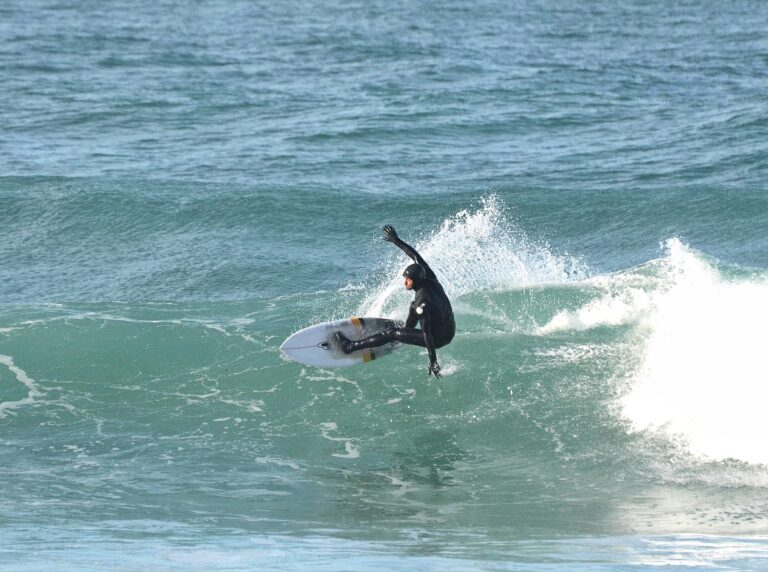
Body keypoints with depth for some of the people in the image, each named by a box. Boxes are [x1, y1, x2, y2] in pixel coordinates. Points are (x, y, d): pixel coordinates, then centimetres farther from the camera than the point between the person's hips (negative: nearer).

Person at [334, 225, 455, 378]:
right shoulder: (429, 278, -7)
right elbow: (415, 255, 6)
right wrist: (396, 240, 12)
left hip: (439, 337, -8)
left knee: (391, 333, -5)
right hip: (451, 330, 8)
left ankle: (350, 346, 0)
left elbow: (427, 332, -29)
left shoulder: (422, 301, -28)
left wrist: (433, 361, -29)